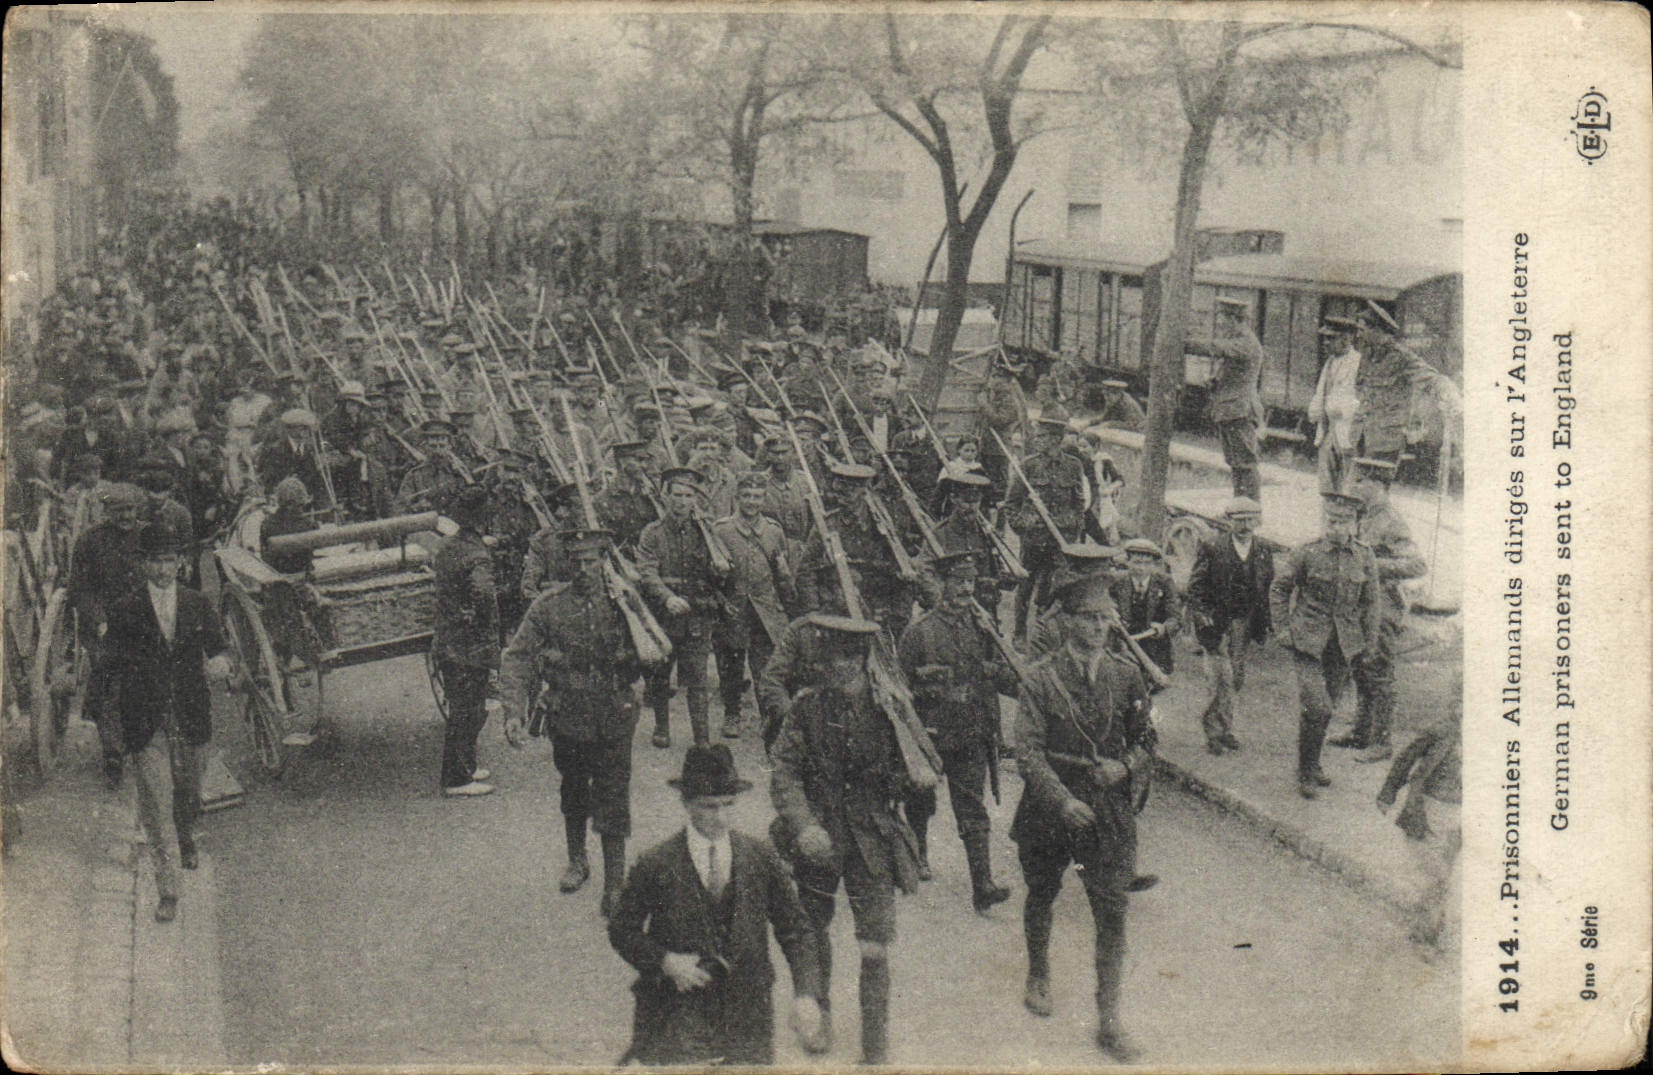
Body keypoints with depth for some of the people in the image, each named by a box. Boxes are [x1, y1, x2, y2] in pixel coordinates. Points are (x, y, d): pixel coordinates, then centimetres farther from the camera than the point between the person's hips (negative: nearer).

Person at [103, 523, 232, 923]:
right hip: (145, 721, -3)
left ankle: (186, 839, 52)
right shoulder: (125, 609, -2)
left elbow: (216, 647, 10)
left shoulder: (197, 604, 5)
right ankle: (167, 890, -3)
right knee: (156, 803, -6)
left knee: (189, 792, 19)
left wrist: (218, 663, -12)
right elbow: (113, 662, 1)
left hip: (189, 716, 3)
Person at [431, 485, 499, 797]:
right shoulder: (477, 555, -20)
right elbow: (484, 594, -34)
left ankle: (464, 769, 31)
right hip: (471, 649, -9)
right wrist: (492, 645, -24)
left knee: (461, 710, 20)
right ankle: (457, 779, 7)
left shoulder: (446, 549, 8)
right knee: (467, 713, 1)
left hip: (446, 643, 9)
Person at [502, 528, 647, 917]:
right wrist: (514, 712, -18)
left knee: (613, 803, -3)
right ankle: (577, 862, 44)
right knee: (573, 796, 21)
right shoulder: (549, 606, -5)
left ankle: (614, 887, 6)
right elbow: (517, 658, -7)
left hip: (614, 722, -2)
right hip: (568, 721, 2)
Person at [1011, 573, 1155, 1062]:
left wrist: (1125, 766, -11)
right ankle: (1038, 976, 45)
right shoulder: (1040, 680, -8)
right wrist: (1063, 800, -24)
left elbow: (1145, 741, 11)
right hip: (1049, 806, -1)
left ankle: (1109, 1020, 1)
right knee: (1041, 897, 18)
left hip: (1108, 809, 1)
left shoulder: (1127, 677, 1)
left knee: (1112, 911, -5)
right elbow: (1029, 752, -12)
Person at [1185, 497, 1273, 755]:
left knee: (1237, 678, 8)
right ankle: (1221, 729, 3)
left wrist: (1265, 622, 7)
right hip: (1215, 623, -4)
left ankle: (1215, 725, 22)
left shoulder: (1264, 553, 7)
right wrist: (1201, 617, -12)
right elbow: (1195, 586, -4)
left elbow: (1269, 590, 14)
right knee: (1222, 678, -9)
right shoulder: (1211, 548, -5)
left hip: (1245, 624, 4)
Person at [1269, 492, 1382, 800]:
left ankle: (1313, 764, 31)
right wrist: (1287, 626, -1)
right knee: (1315, 707, -13)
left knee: (1328, 707, 13)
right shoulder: (1307, 553, -8)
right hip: (1310, 641, -4)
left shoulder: (1365, 557, 2)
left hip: (1345, 645, 4)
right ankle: (1305, 774, -1)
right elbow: (1279, 589, 4)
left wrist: (1369, 641, 9)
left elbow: (1372, 600, 12)